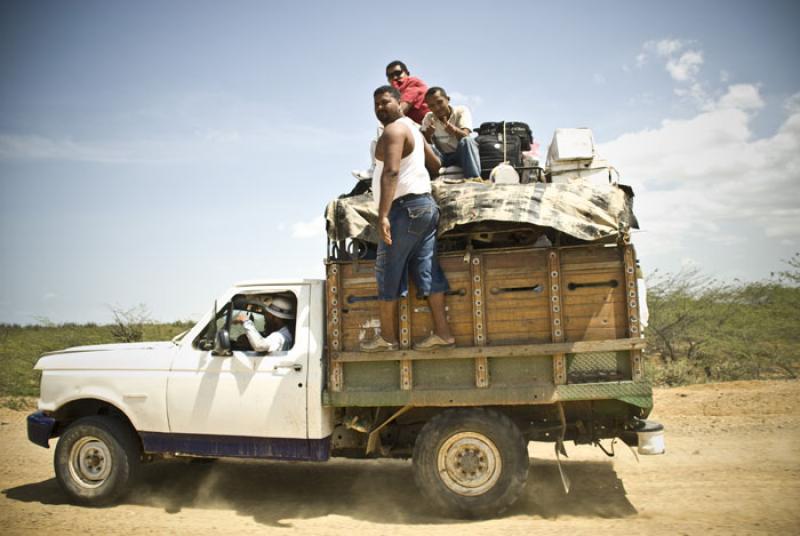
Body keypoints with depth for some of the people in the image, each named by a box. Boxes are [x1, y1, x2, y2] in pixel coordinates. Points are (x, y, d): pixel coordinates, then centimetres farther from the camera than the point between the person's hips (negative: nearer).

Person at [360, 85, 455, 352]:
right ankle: (442, 332, 4)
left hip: (406, 207, -10)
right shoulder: (412, 128, 21)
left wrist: (382, 215, -31)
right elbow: (436, 164, 28)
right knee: (427, 270, 5)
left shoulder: (394, 130, -10)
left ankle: (387, 337, 5)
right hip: (425, 204, 10)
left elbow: (391, 173, -24)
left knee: (388, 271, -2)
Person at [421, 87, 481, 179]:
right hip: (441, 157, 2)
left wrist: (454, 130, -45)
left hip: (461, 155, -2)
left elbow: (465, 136, -22)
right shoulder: (429, 117, 3)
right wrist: (428, 134, -31)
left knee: (467, 141, -34)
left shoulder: (461, 111, -5)